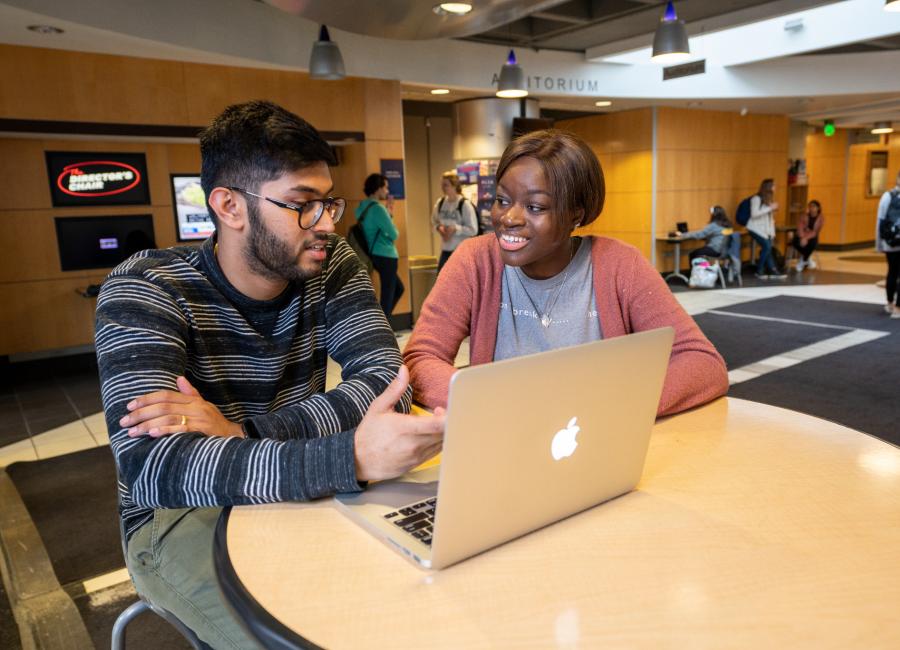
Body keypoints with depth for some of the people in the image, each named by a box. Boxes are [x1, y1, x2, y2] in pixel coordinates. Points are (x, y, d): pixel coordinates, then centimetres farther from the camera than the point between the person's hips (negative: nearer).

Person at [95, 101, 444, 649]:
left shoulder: (330, 265, -6)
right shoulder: (144, 291, -18)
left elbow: (388, 383, -17)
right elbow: (149, 467, -32)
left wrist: (242, 431, -29)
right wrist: (349, 456, -45)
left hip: (300, 494, 4)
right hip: (180, 514, -3)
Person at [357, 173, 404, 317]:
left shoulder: (363, 207, 9)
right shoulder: (378, 208, -19)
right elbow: (393, 234, -16)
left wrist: (388, 211, 15)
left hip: (375, 255, 10)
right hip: (386, 256, -10)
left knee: (398, 288, 22)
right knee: (387, 296, -1)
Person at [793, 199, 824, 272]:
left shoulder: (821, 218, -3)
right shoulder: (804, 216, -1)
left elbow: (815, 231, -12)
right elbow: (800, 228, -12)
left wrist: (806, 238, -28)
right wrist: (803, 237, -30)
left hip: (812, 237, -1)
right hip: (802, 236, 1)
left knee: (812, 243, -38)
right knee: (795, 242, -33)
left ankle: (803, 261, -11)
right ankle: (807, 260, -9)